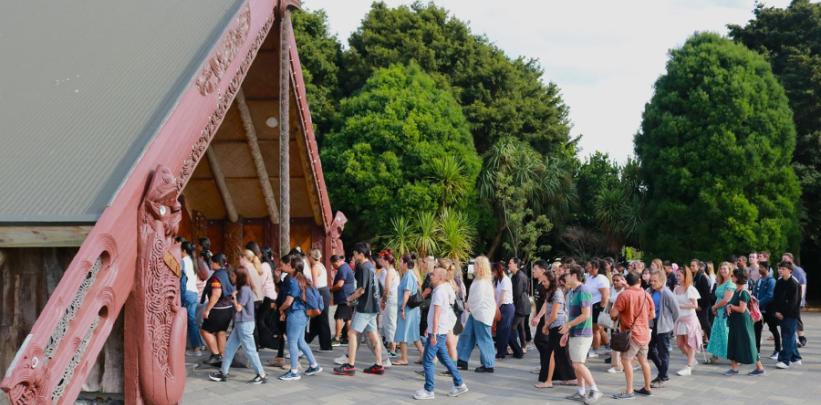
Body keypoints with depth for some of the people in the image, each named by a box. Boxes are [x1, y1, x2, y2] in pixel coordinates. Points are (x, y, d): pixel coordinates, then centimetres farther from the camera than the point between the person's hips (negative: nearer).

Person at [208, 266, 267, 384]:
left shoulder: (244, 289, -18)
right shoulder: (245, 288, 12)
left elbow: (238, 308, -18)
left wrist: (234, 297, -5)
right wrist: (234, 299, 2)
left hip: (244, 324, -10)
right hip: (240, 323, 10)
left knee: (250, 350, -4)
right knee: (230, 347, 13)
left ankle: (261, 375, 1)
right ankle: (223, 372, 20)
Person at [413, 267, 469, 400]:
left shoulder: (439, 291, -16)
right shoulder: (444, 289, 14)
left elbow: (437, 314, -21)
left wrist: (433, 334, -22)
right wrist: (429, 328, 27)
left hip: (437, 331, -10)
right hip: (441, 331, 10)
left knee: (427, 360, -4)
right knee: (444, 358, 16)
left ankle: (428, 390, 1)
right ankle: (459, 384, 20)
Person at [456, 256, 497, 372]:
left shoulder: (483, 282, -19)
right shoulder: (478, 280, 13)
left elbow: (479, 299, -21)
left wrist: (469, 307, -6)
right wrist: (468, 306, 4)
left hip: (482, 313, -10)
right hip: (475, 312, 11)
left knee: (483, 339, -2)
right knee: (467, 335, 12)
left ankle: (488, 365, 6)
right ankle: (462, 360, 18)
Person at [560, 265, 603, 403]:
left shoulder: (583, 292, -17)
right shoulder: (571, 292, 12)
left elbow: (586, 314, -23)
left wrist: (568, 325, -16)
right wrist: (566, 333, 16)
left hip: (582, 334, -9)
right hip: (574, 334, 9)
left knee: (578, 364, -10)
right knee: (576, 365, 11)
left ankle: (595, 390, -1)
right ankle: (581, 392, 17)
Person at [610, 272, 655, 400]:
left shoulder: (624, 294, -13)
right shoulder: (646, 294, 5)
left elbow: (613, 314, -16)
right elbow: (652, 315, 13)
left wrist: (616, 316, 7)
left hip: (631, 333, -7)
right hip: (644, 332, 7)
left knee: (626, 360, -5)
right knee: (643, 360, 17)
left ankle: (629, 391, -9)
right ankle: (647, 388, 25)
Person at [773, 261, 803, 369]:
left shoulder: (794, 284, -12)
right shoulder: (779, 282, 8)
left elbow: (793, 302, -15)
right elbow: (775, 298, 9)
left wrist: (783, 313, -13)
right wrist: (776, 311, -3)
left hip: (791, 314, -7)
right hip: (781, 314, 7)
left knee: (788, 337, -8)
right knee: (789, 336, 14)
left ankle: (785, 360, -8)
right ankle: (795, 358, 26)